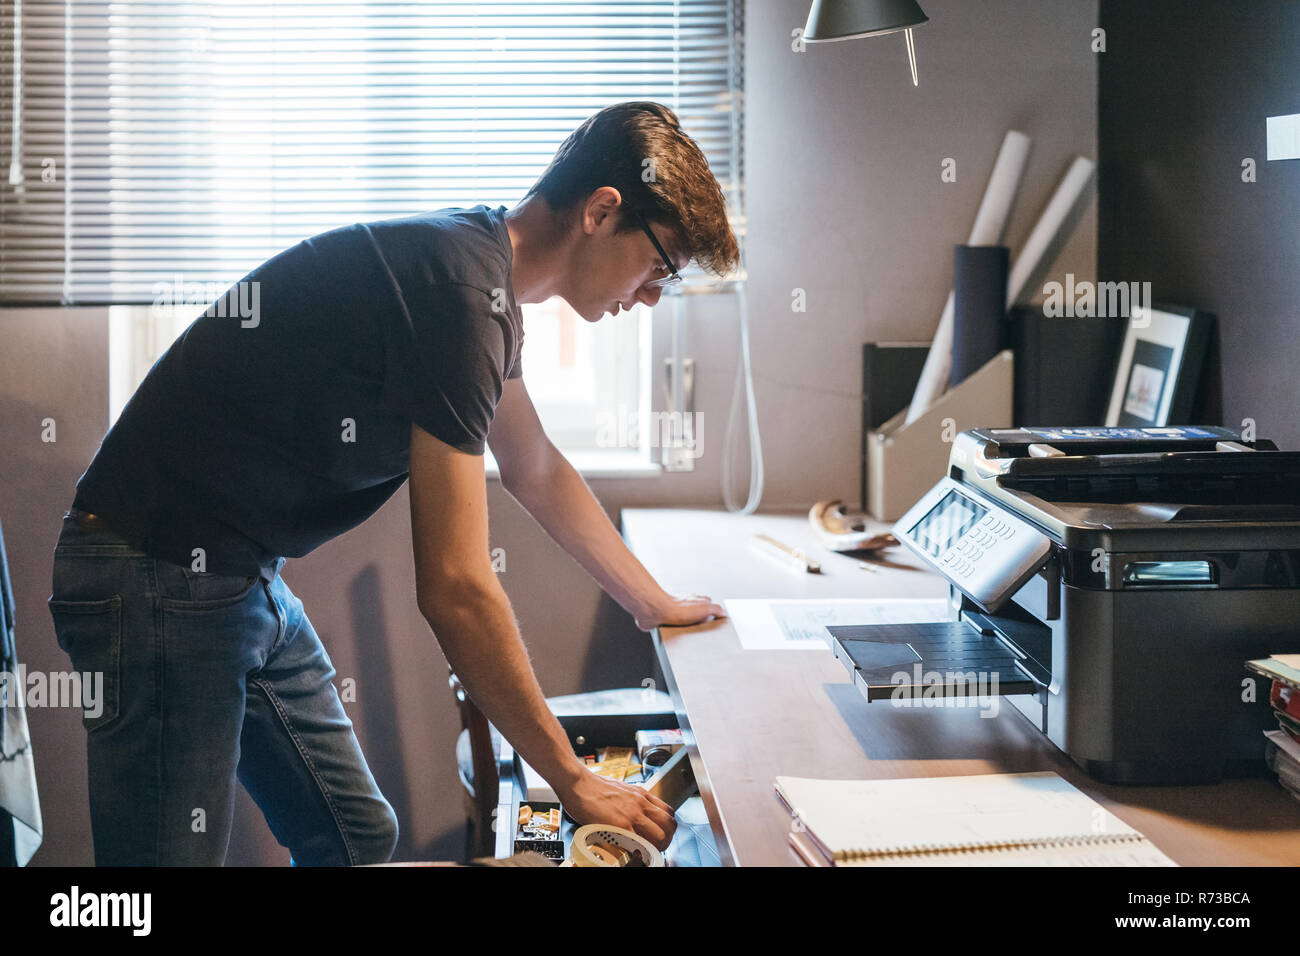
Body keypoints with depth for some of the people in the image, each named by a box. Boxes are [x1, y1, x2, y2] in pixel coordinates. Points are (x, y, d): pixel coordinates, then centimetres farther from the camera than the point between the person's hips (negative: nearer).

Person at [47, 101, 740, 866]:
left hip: (241, 576, 10)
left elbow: (539, 473, 25)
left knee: (360, 838, 11)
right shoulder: (461, 292, -23)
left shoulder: (480, 266, 9)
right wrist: (573, 781, -14)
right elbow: (455, 589, -24)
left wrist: (655, 603, 33)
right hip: (163, 578, -10)